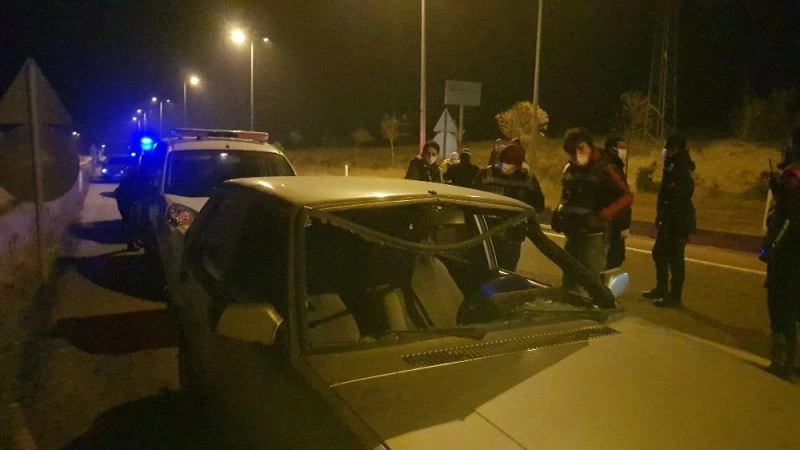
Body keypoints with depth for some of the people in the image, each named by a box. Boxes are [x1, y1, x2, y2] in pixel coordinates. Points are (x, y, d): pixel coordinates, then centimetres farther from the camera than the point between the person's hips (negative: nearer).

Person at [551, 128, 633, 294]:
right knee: (570, 281, 15)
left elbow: (626, 197, -16)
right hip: (572, 234, 7)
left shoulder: (603, 169, -9)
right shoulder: (568, 169, 10)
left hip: (593, 235, -7)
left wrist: (601, 216, -25)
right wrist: (559, 213, 7)